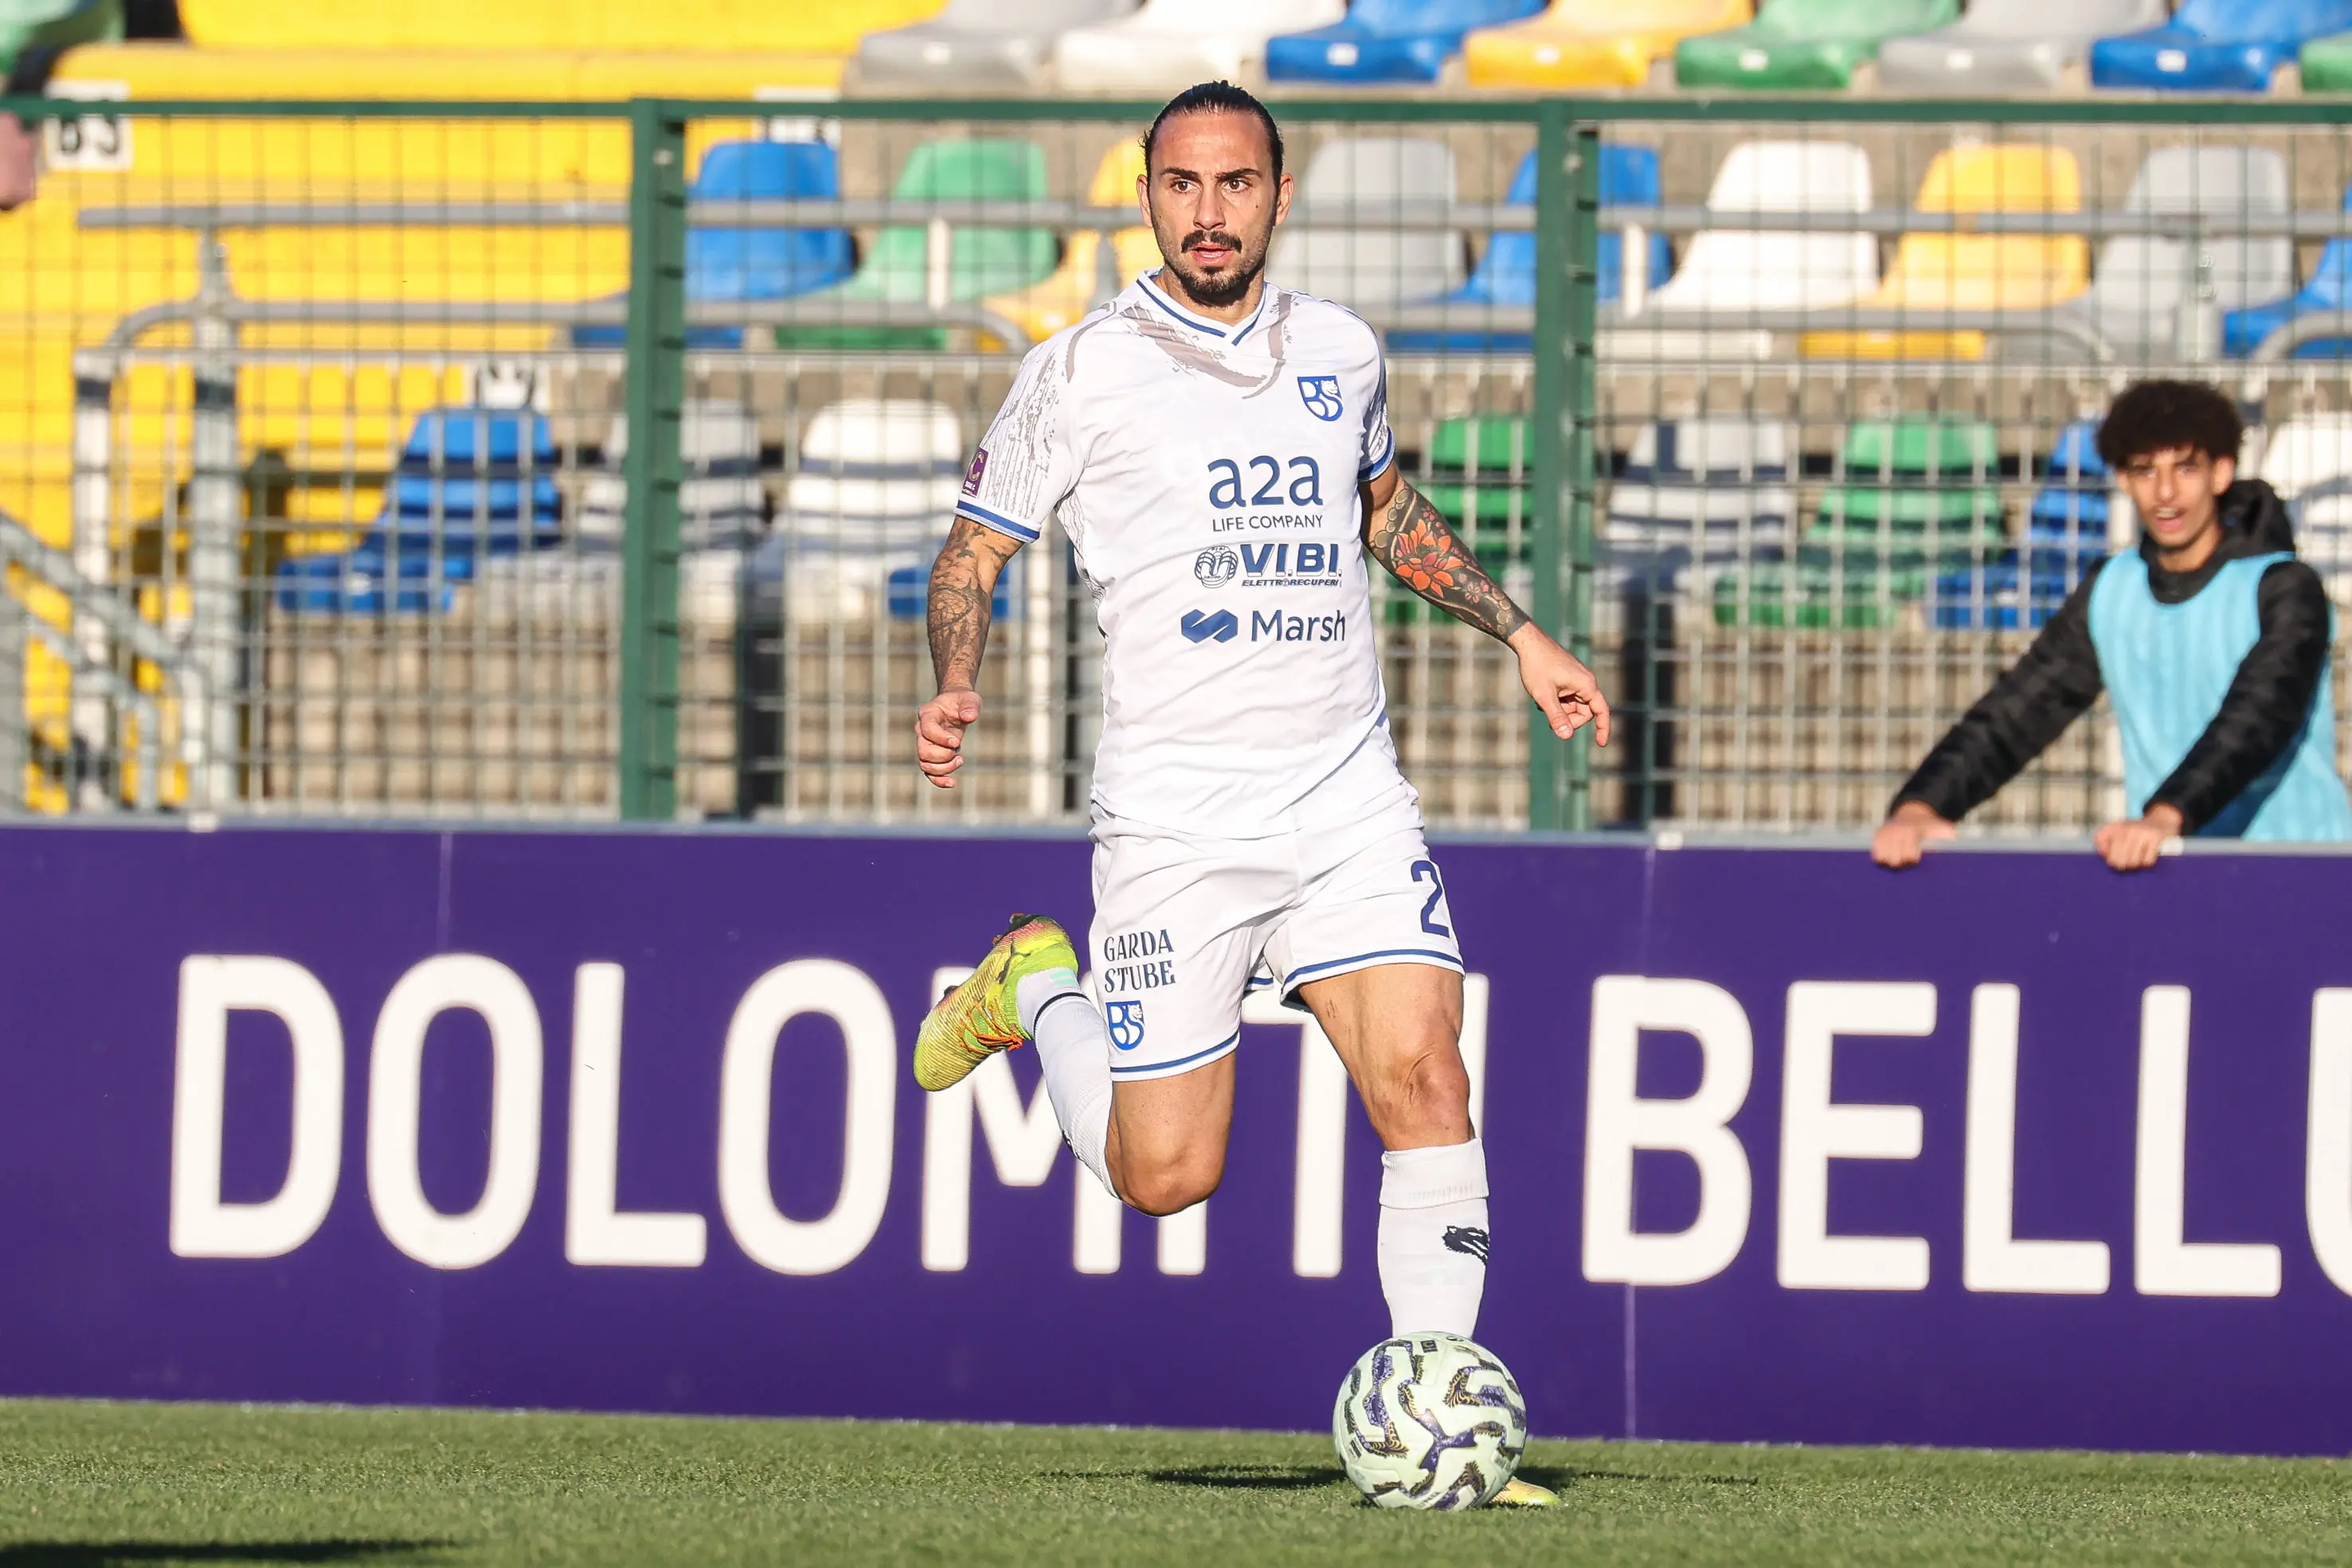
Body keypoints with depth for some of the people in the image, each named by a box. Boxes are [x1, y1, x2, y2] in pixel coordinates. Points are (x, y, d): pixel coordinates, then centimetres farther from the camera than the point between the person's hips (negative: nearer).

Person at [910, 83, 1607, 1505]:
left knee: (1425, 1082, -15)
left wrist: (1519, 634, 25)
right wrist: (954, 694, -15)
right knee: (1164, 1175, -2)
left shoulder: (1341, 355, 9)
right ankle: (1035, 988, 28)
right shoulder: (1080, 374, -3)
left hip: (1349, 801, 3)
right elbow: (973, 553, 3)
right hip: (1175, 819, -3)